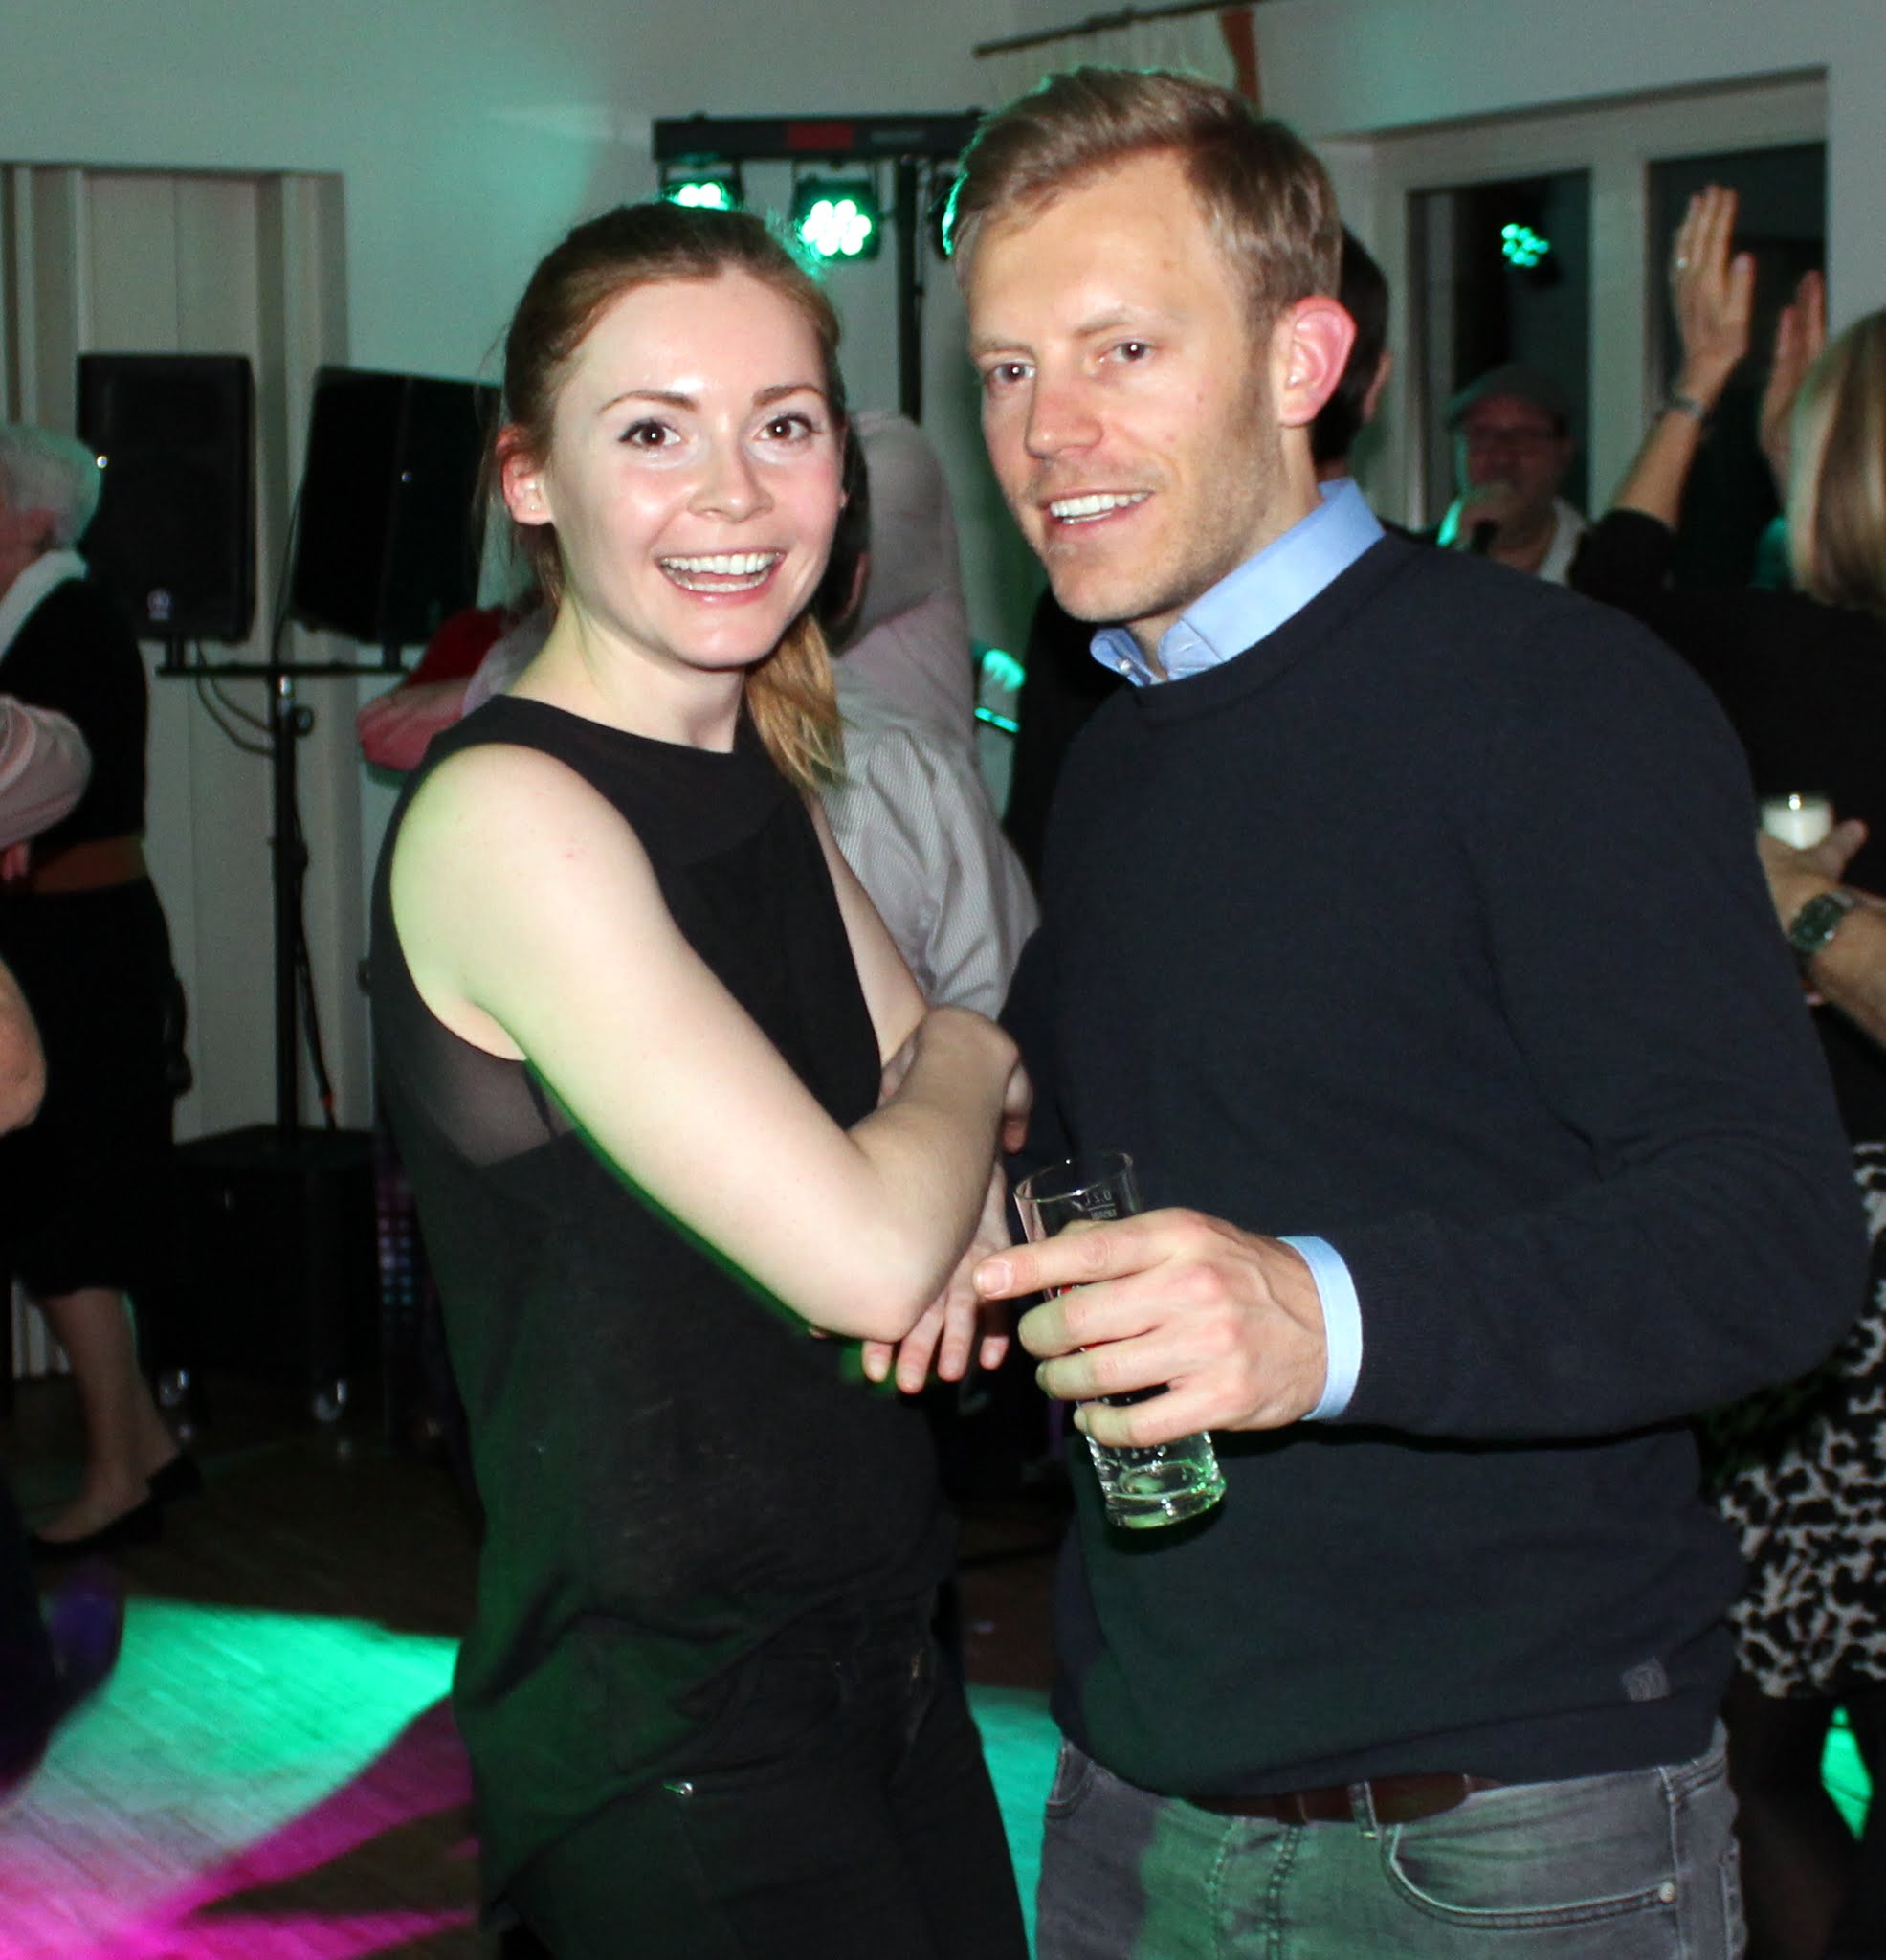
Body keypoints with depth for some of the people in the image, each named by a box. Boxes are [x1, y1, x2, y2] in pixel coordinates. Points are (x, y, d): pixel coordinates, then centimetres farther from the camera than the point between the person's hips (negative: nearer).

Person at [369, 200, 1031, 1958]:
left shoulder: (759, 779, 8)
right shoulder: (509, 813, -19)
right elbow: (858, 1256, -23)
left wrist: (963, 1189, -10)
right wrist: (967, 1079, -3)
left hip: (876, 1657, 8)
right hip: (665, 1728, -8)